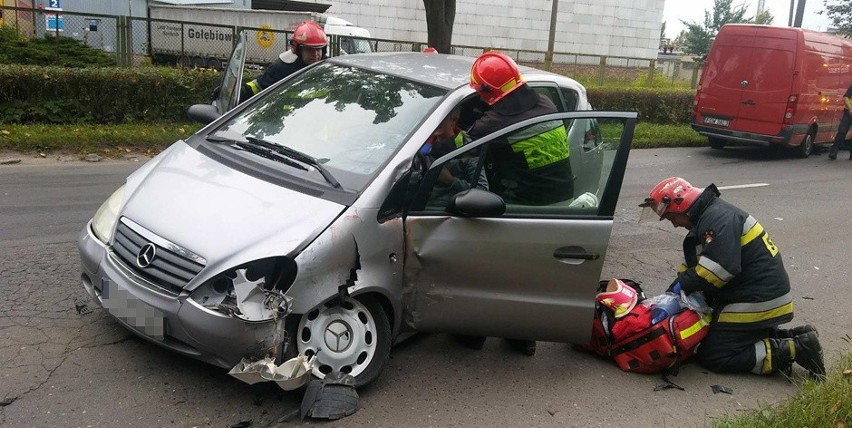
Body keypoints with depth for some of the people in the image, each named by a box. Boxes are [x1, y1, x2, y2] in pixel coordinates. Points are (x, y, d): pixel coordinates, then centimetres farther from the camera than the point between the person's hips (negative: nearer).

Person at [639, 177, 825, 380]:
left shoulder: (718, 218, -18)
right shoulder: (707, 217, 17)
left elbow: (721, 267, -30)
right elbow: (693, 265, 18)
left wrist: (683, 285, -19)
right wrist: (673, 292, 5)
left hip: (757, 301, -11)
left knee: (712, 357, -7)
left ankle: (794, 350, -8)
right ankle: (791, 339, 11)